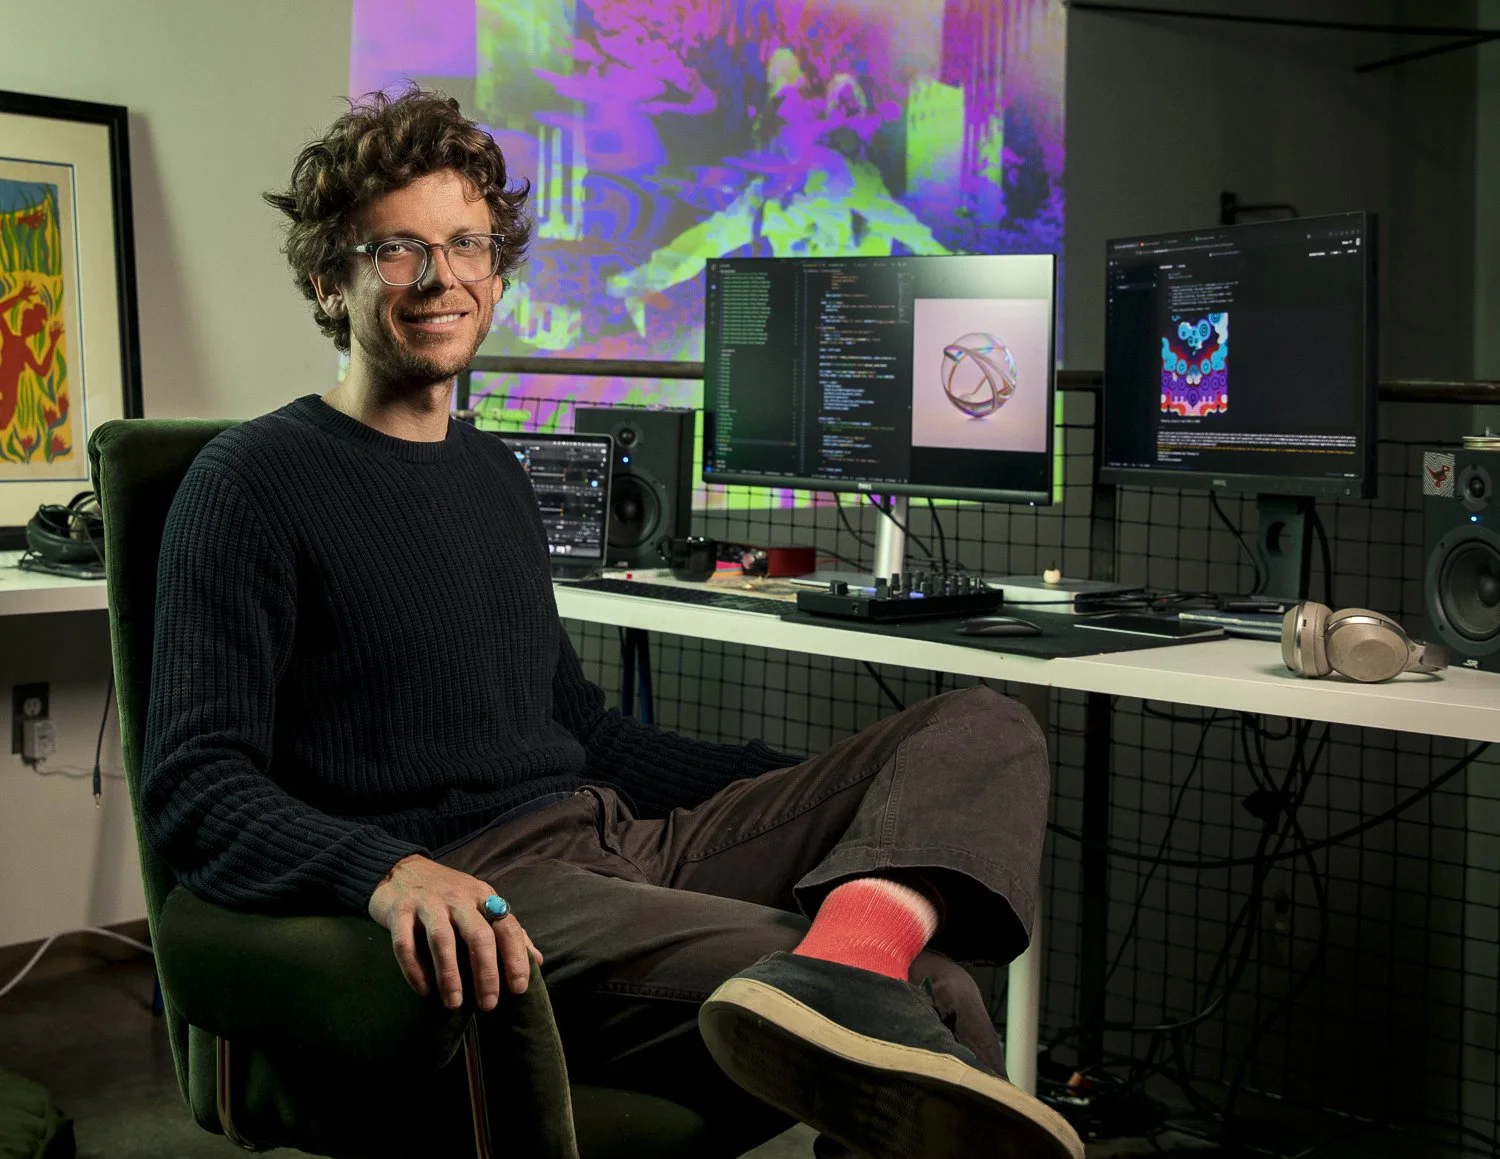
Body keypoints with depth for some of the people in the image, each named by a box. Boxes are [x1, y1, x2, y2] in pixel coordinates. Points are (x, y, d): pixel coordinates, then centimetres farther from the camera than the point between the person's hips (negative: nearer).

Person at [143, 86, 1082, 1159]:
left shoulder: (495, 474, 23)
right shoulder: (256, 481, -2)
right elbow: (194, 791, -12)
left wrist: (826, 794, 21)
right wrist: (389, 871, -33)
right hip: (473, 893, -10)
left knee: (987, 726, -12)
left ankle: (836, 967, -37)